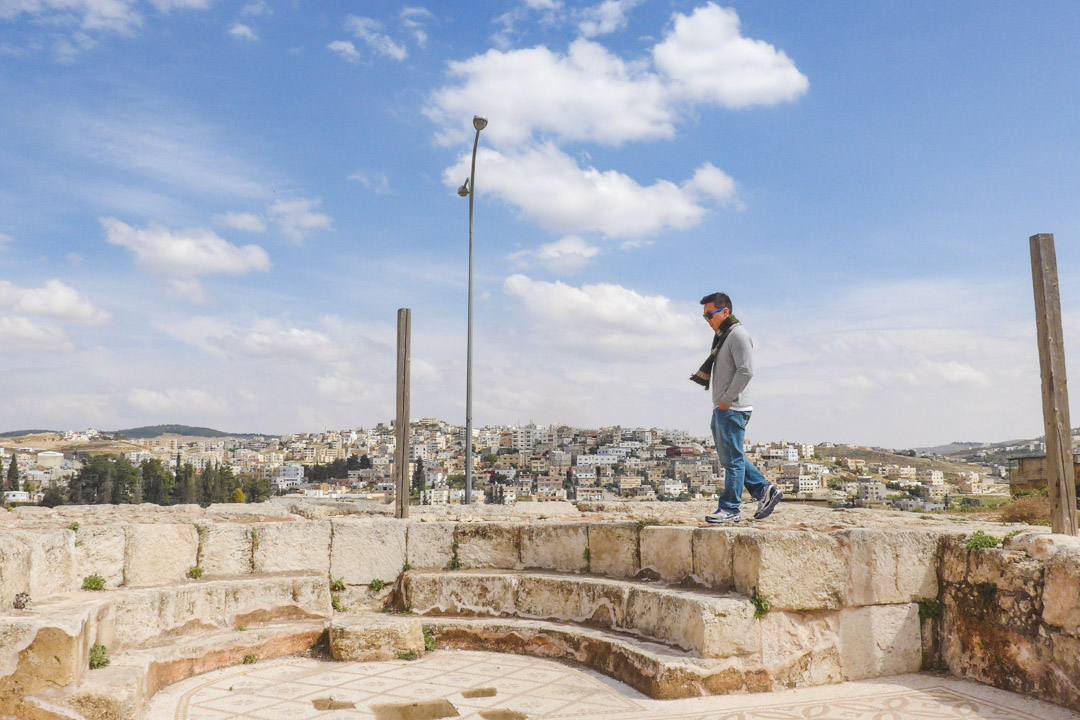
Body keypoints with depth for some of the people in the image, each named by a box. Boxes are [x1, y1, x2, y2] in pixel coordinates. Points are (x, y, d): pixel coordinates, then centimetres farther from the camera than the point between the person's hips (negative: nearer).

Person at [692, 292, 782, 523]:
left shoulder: (738, 334, -11)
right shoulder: (721, 336, 19)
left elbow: (746, 370, -20)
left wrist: (726, 400, -18)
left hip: (732, 408, -10)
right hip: (721, 409, 10)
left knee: (732, 459, -4)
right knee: (728, 458, 13)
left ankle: (730, 509, 2)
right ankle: (765, 491, 19)